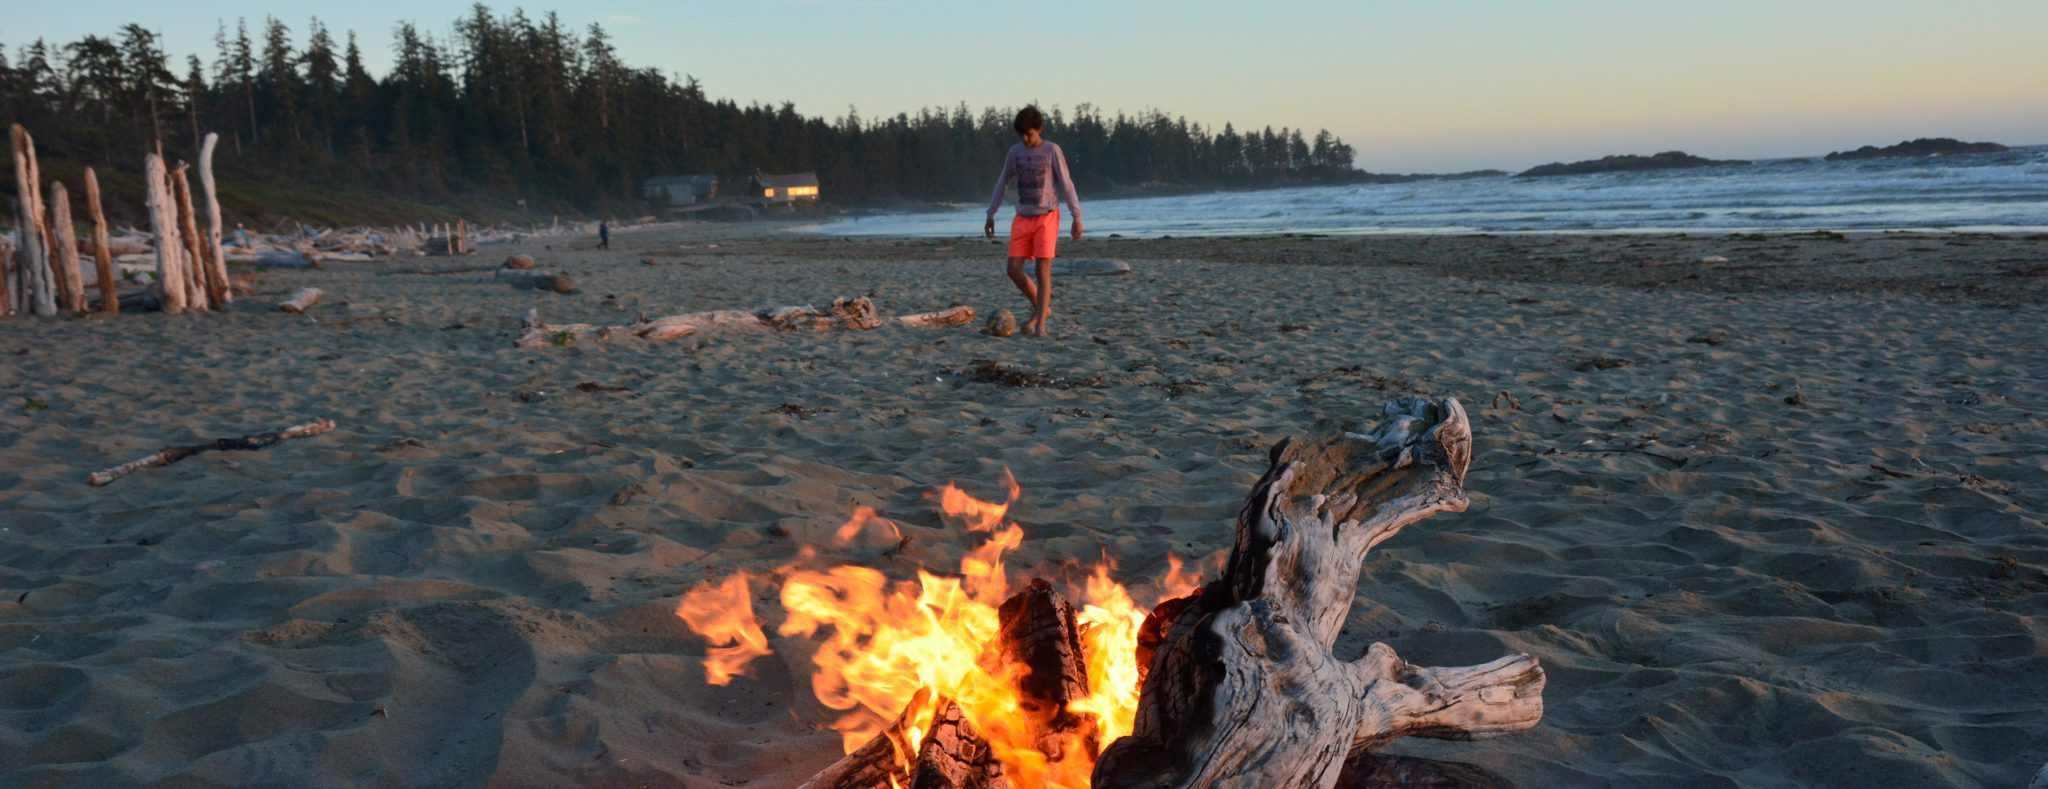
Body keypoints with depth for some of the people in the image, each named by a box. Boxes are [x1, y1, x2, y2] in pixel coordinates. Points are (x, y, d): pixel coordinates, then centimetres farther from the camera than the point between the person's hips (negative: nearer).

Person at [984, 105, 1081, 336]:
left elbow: (1066, 184, -4)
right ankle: (1041, 308, 15)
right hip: (1022, 219, 4)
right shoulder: (1015, 151, 7)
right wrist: (990, 215, 16)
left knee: (1043, 268, -10)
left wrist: (1077, 217, -10)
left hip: (1046, 216, -4)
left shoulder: (1052, 150, -4)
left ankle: (1040, 323, -8)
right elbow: (1002, 183, 16)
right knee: (1014, 269, -5)